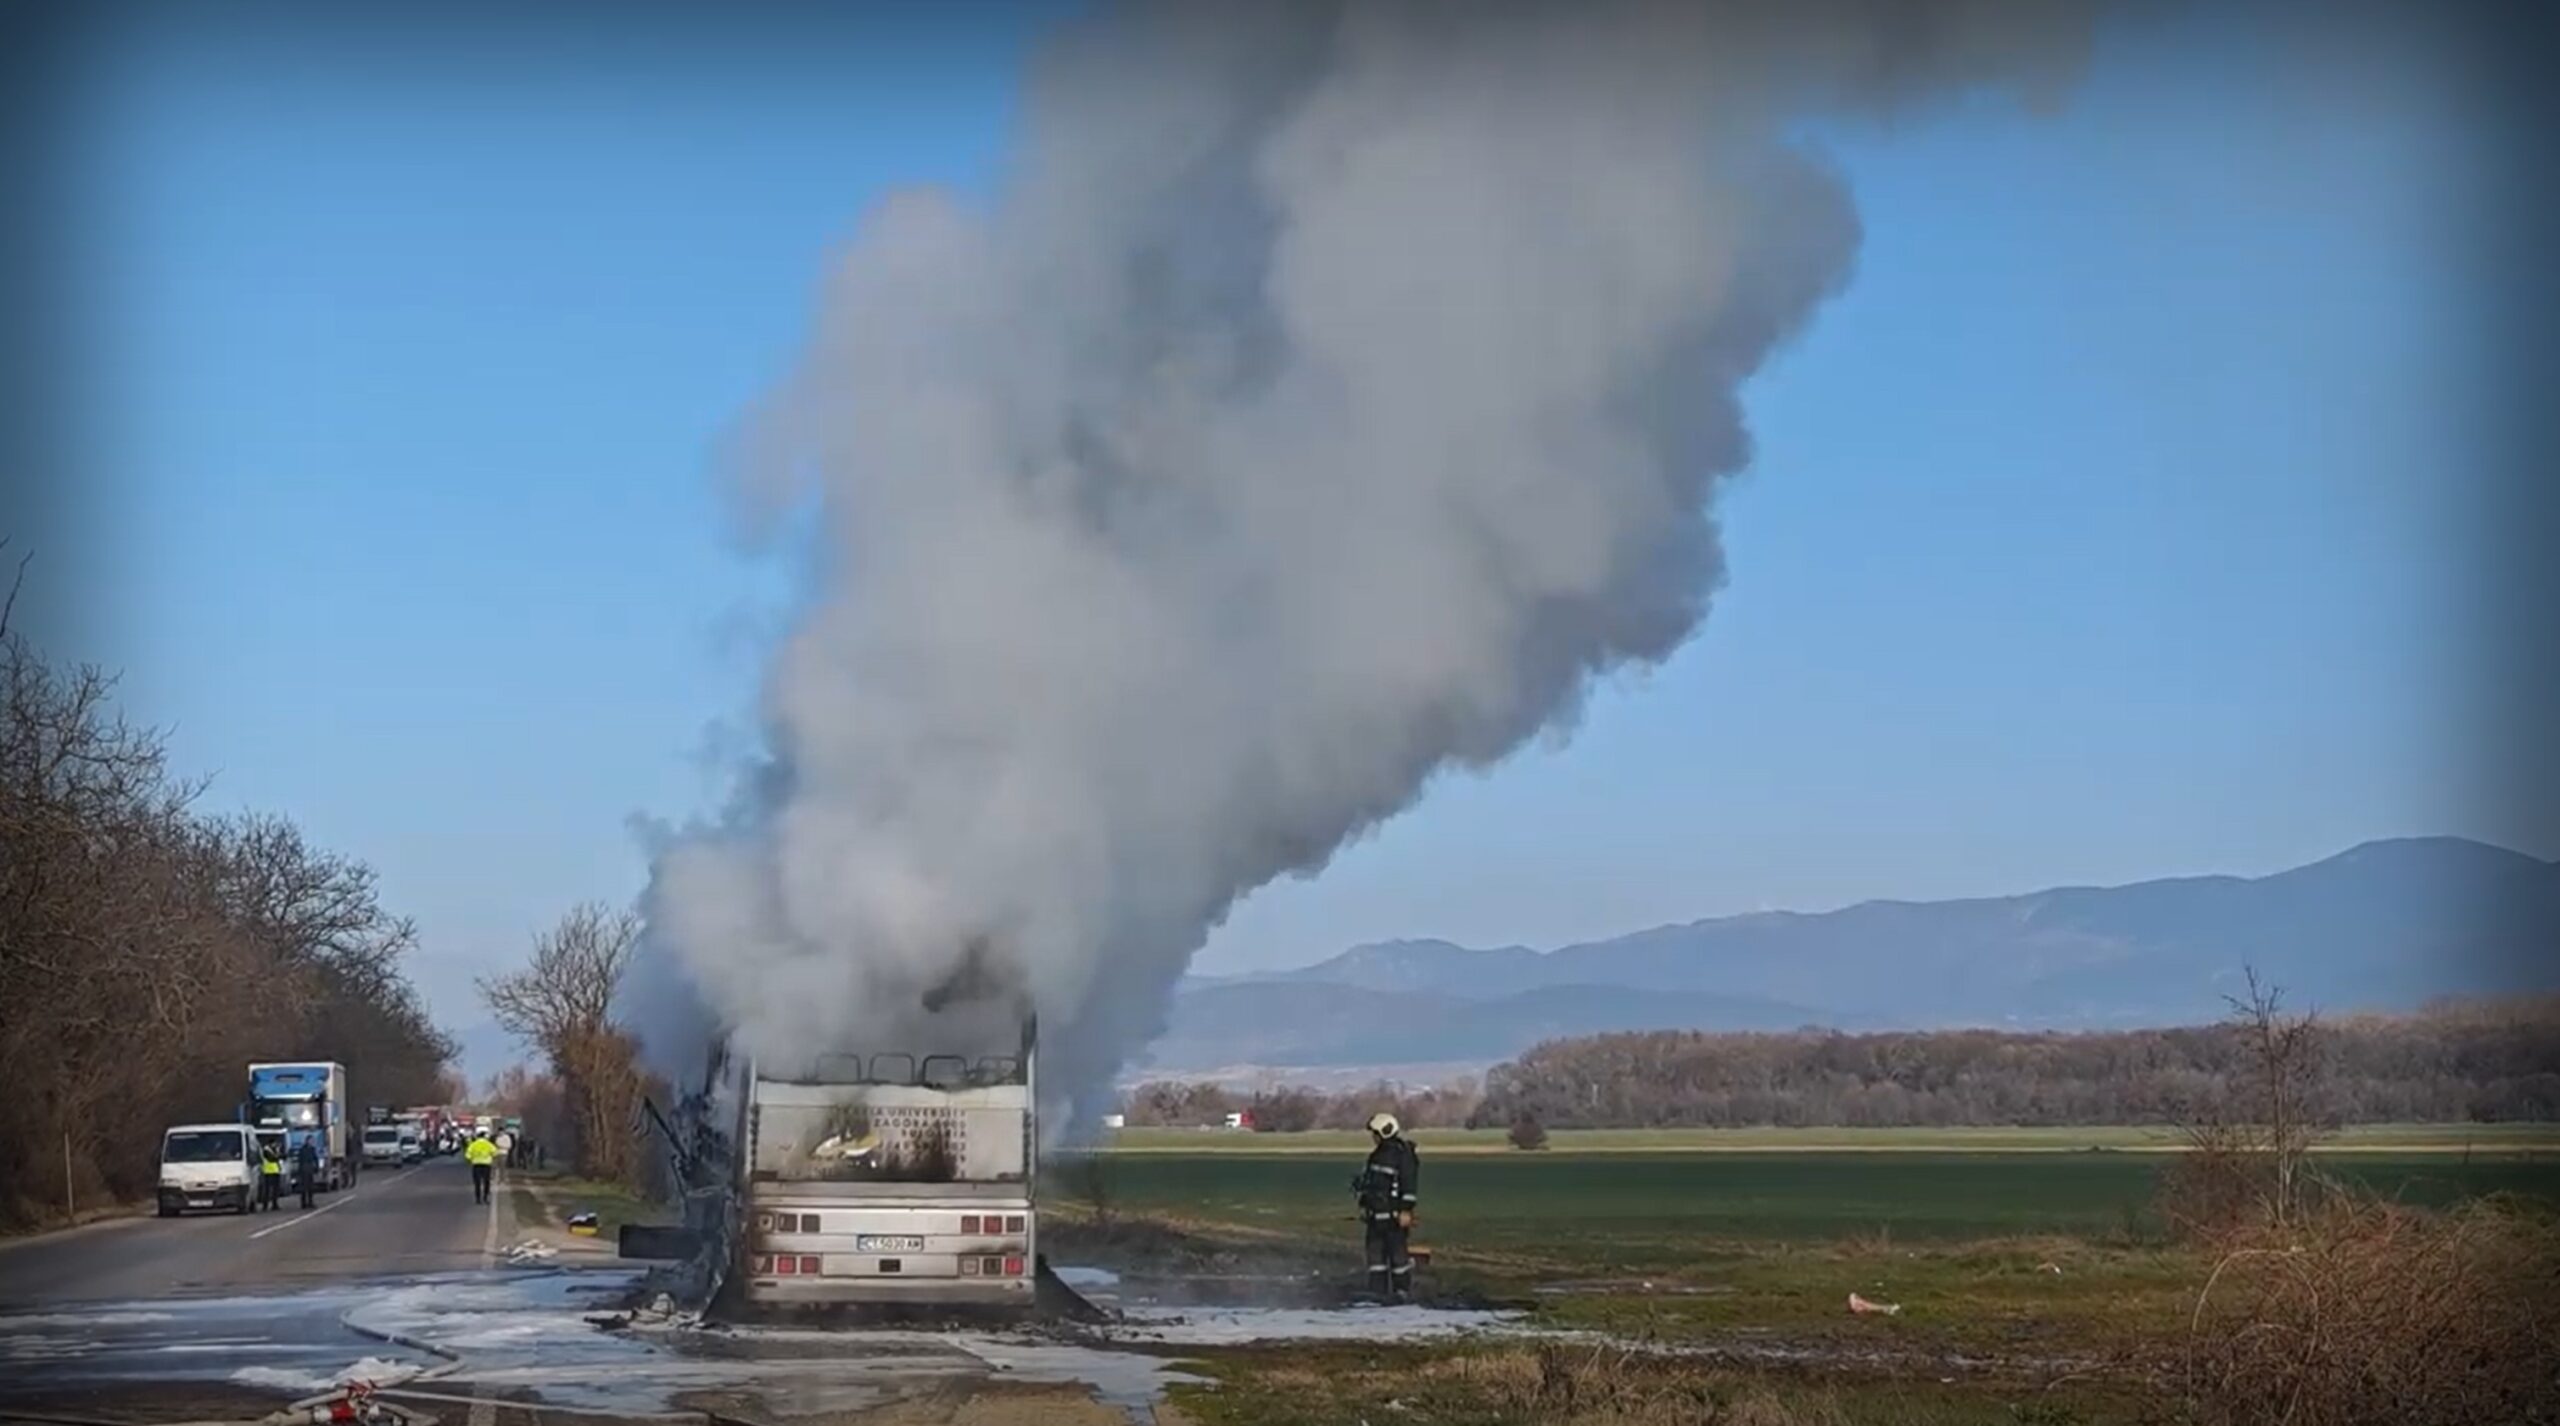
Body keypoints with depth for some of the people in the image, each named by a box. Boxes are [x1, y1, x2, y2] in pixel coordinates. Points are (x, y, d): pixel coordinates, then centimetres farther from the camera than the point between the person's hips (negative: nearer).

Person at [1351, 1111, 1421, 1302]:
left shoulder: (1403, 1154, -12)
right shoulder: (1377, 1154, 16)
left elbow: (1410, 1184, -17)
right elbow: (1369, 1180, 24)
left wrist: (1406, 1210, -22)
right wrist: (1364, 1205, 23)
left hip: (1394, 1213, -9)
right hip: (1375, 1213, 9)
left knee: (1398, 1252, -4)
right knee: (1375, 1251, 8)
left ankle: (1403, 1291, 5)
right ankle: (1377, 1290, 13)